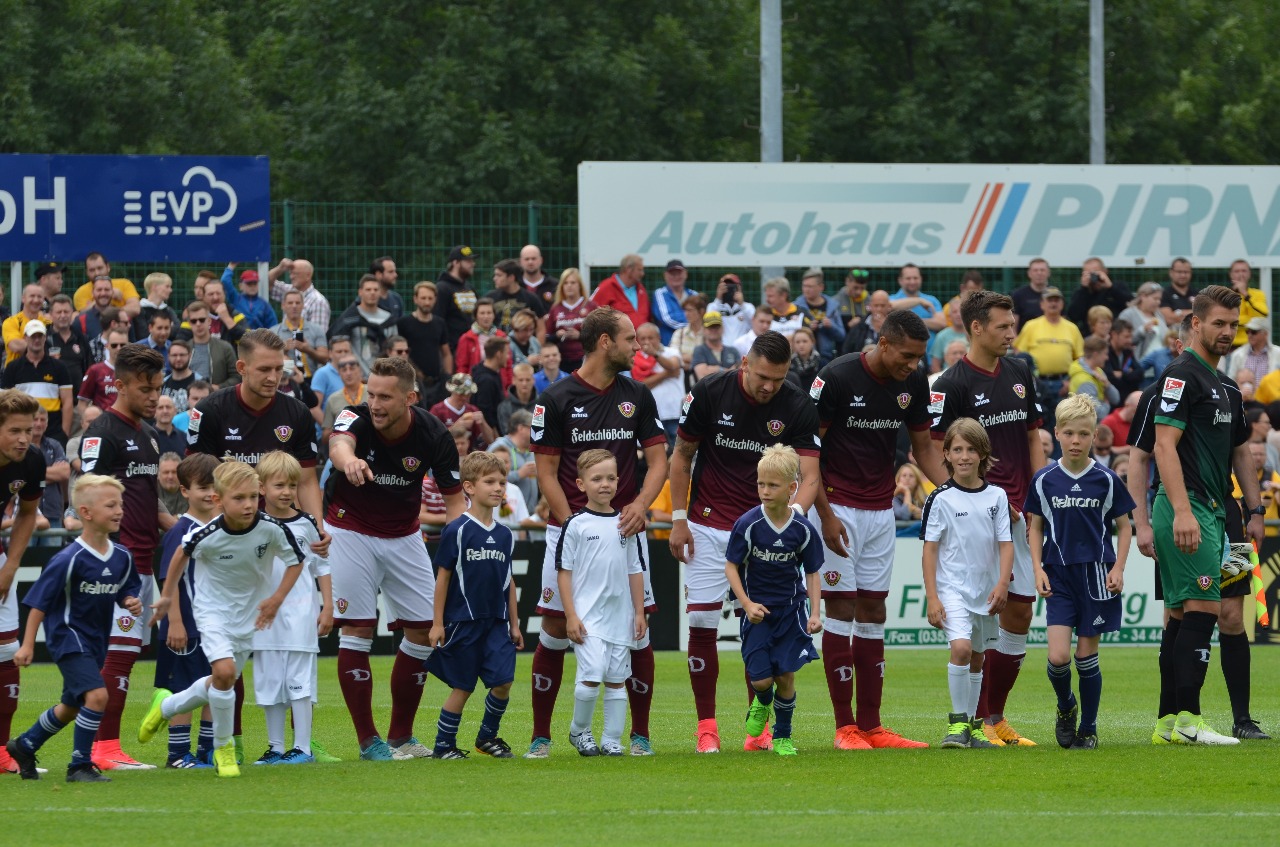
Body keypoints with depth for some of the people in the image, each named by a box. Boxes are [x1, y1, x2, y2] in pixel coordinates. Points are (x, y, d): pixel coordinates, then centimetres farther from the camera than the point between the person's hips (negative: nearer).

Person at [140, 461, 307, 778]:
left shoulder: (272, 529, -21)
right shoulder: (206, 536, -25)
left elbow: (296, 561, -3)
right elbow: (182, 555, -1)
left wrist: (277, 598, -14)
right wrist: (167, 596, 9)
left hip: (250, 615, 3)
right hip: (213, 611, -3)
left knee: (221, 684, 14)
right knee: (224, 671, -23)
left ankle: (167, 706, 43)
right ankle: (223, 747, -3)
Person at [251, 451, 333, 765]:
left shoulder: (306, 524, 1)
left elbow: (322, 567, 7)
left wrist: (327, 607, 2)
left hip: (301, 613, -2)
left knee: (299, 681, -3)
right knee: (269, 682, 7)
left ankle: (303, 748, 0)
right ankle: (275, 748, 15)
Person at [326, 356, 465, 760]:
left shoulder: (432, 434, -17)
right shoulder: (356, 419, -24)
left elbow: (454, 499, -10)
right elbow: (338, 443, -49)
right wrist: (348, 460, -74)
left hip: (404, 536, 3)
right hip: (351, 532, -3)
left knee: (423, 631, 1)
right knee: (357, 630, -8)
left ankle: (401, 736, 14)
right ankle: (368, 740, -1)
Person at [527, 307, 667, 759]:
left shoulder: (637, 396, 8)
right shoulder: (557, 399, -2)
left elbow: (658, 460, 7)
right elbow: (547, 473, -2)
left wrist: (640, 505, -12)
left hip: (623, 529, 3)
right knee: (555, 628, -3)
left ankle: (640, 734, 9)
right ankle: (541, 736, 6)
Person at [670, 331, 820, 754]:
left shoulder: (797, 408, -11)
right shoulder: (710, 393, -12)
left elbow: (810, 477, -15)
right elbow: (682, 456, 1)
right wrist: (678, 518, -2)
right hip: (708, 525, 0)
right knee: (702, 623, -6)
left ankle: (757, 727, 7)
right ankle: (706, 726, 1)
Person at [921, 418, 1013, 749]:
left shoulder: (996, 496, 4)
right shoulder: (940, 499, -5)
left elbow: (1006, 544, 5)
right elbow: (930, 549, -4)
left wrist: (1002, 583, -10)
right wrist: (931, 597, -9)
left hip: (987, 592, 4)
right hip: (952, 588, -4)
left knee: (977, 659, 12)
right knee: (961, 647, -22)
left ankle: (972, 724, 24)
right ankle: (957, 721, -12)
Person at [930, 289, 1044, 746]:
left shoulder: (1019, 373, 12)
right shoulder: (952, 384, -9)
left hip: (1018, 513, 7)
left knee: (1020, 611, 7)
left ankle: (996, 715, 16)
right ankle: (975, 720, -1)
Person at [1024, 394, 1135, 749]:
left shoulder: (1106, 480, -2)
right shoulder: (1044, 480, 1)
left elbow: (1124, 527, 6)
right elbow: (1035, 527, 9)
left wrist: (1118, 569, -4)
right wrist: (1038, 570, -1)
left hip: (1096, 575, -1)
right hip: (1058, 576, 1)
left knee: (1086, 655, 2)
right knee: (1058, 656, -11)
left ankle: (1088, 728, 16)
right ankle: (1065, 707, 18)